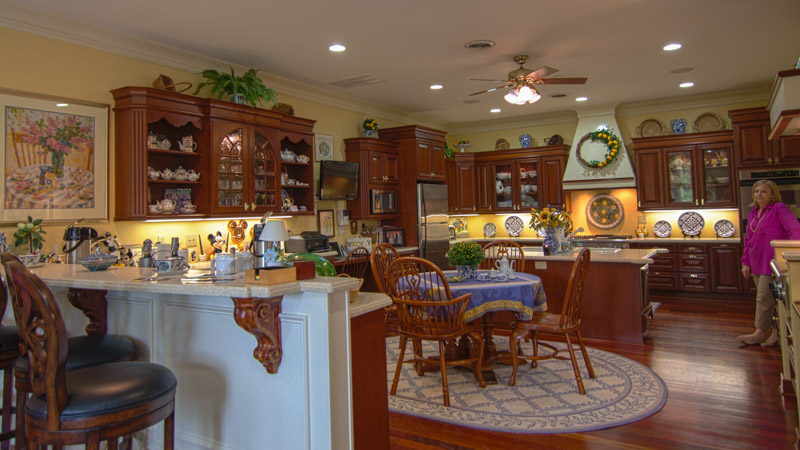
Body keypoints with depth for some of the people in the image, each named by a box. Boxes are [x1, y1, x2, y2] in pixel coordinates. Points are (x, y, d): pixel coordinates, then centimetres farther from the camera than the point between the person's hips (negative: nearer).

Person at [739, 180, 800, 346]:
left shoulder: (779, 209, -7)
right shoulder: (753, 214, 14)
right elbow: (748, 240, 17)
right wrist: (745, 262, 12)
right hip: (757, 264, 7)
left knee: (764, 297, -5)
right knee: (770, 299, 12)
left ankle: (760, 333, 5)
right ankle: (777, 332, 20)